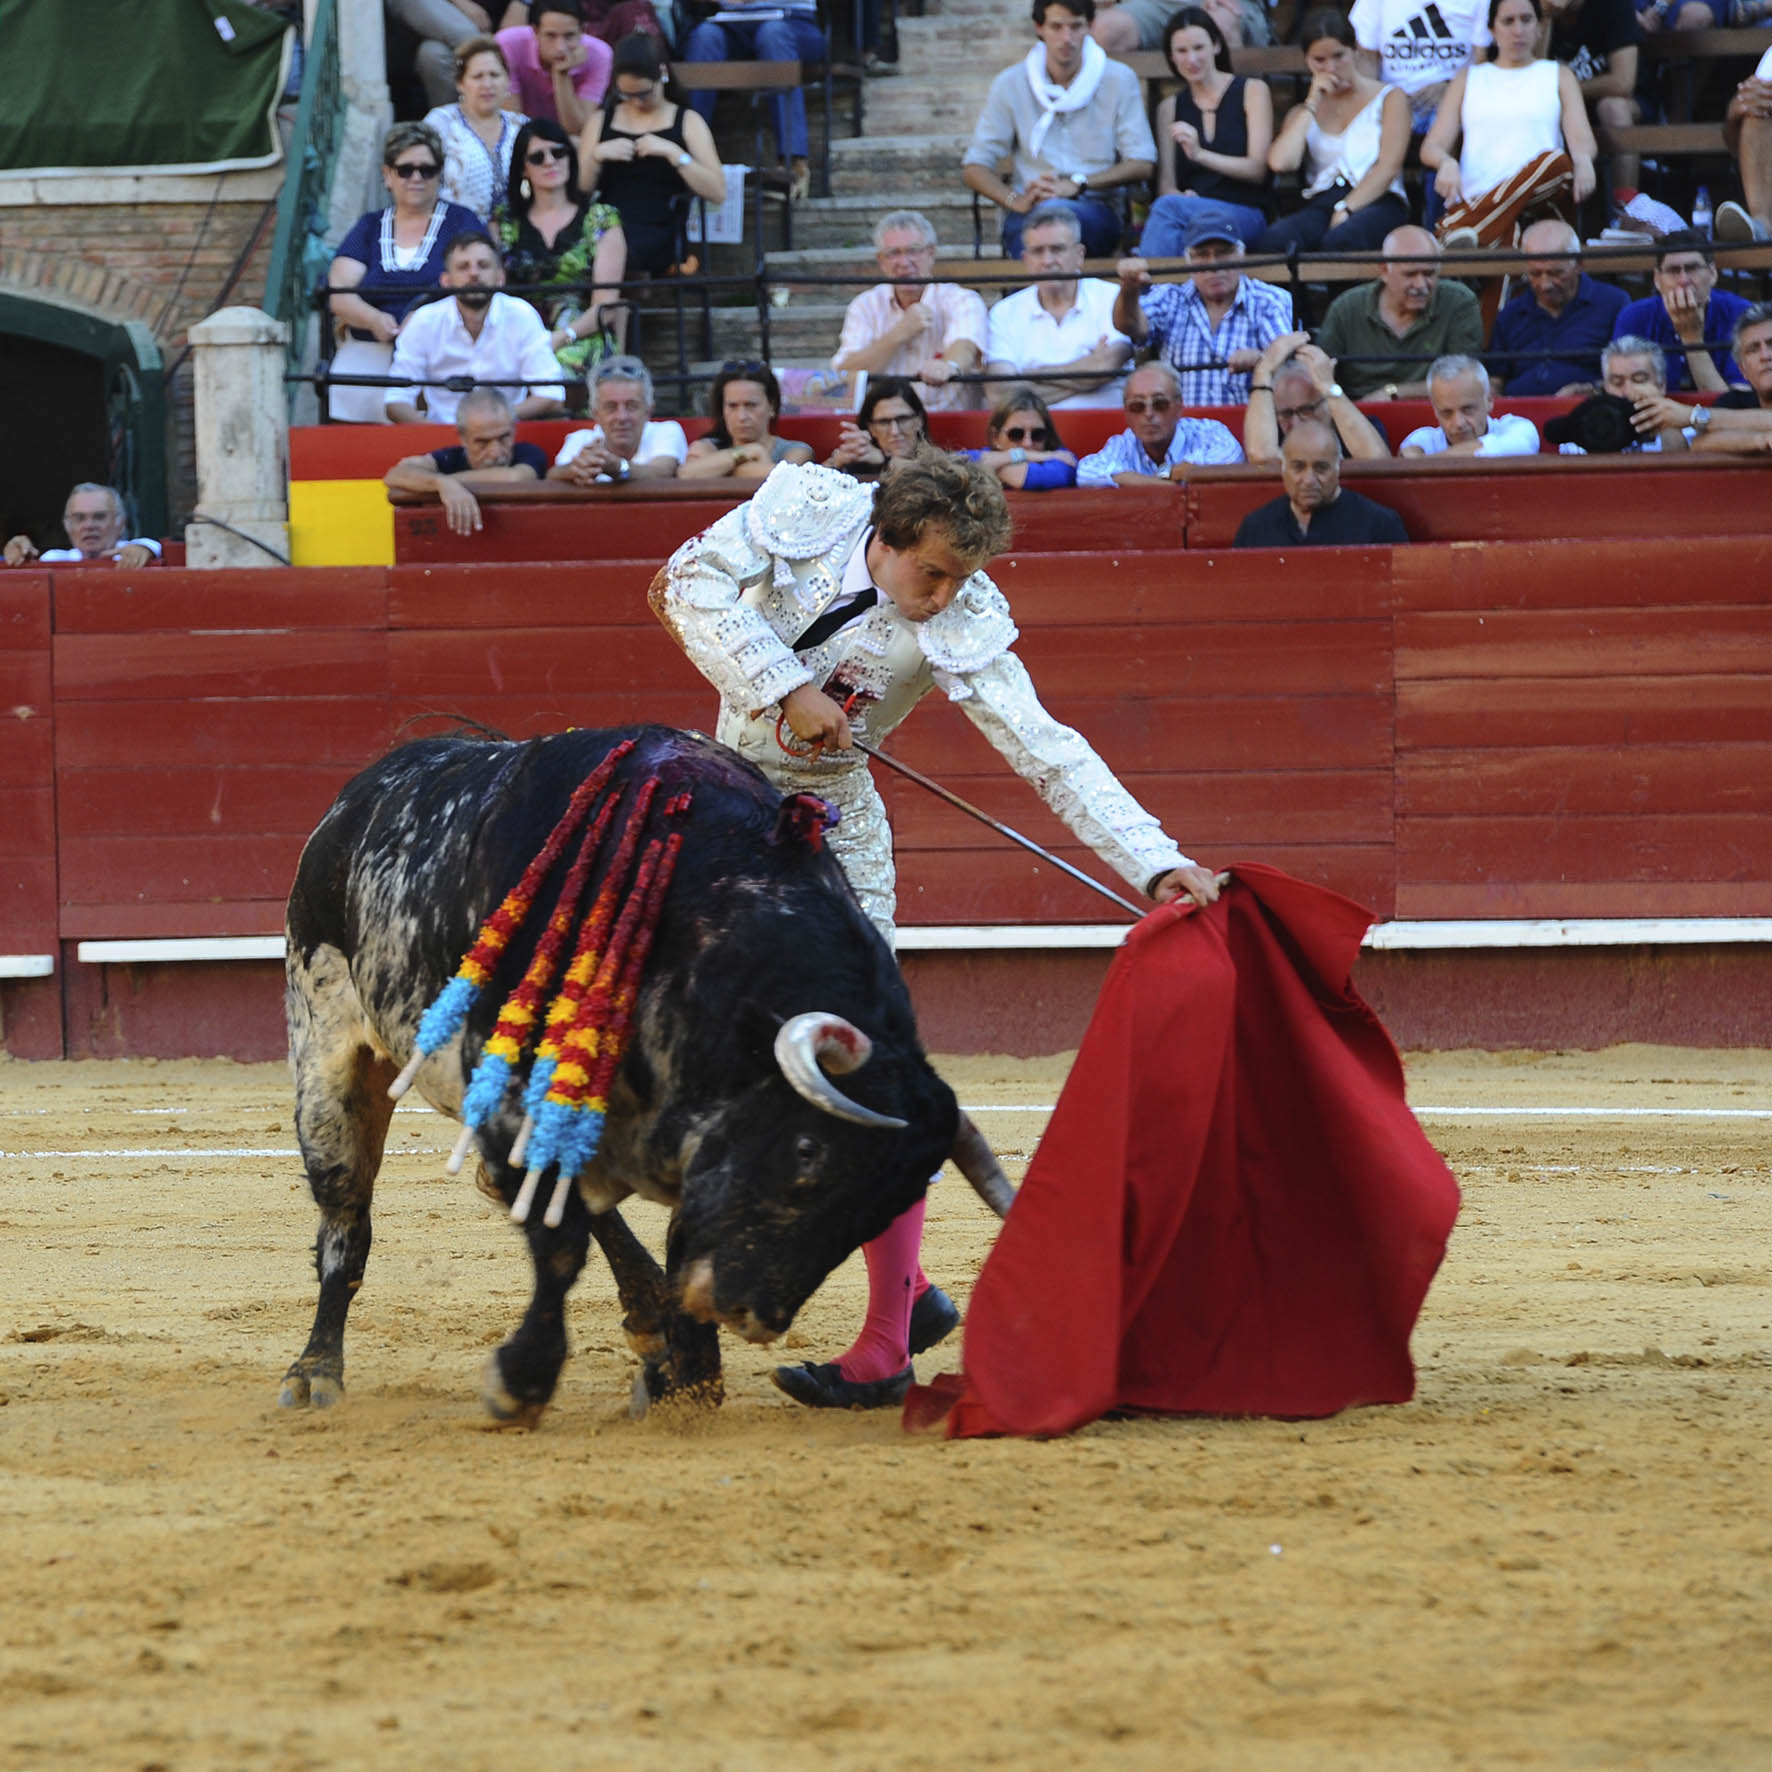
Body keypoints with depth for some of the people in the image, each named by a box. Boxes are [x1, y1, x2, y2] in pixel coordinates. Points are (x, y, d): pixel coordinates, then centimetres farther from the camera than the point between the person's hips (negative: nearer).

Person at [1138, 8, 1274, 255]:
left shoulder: (1251, 91, 9)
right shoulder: (1170, 107, 20)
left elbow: (1257, 170, -1)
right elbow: (1166, 184, 12)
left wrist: (1200, 154, -17)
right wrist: (1181, 197, -14)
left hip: (1245, 214, -2)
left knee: (1167, 207, -35)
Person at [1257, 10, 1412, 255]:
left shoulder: (1389, 99, 15)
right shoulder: (1303, 113, 26)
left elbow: (1389, 167, 0)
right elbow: (1281, 162, 3)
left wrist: (1347, 210, -13)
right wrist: (1312, 104, 8)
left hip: (1377, 202, -3)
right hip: (1321, 205, 3)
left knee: (1339, 242, -41)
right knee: (1271, 241, -34)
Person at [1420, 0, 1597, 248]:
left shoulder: (1558, 76, 24)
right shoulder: (1468, 79, 26)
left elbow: (1582, 140, 9)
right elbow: (1431, 147, 16)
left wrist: (1583, 162, -18)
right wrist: (1446, 163, -11)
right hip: (1475, 197, 0)